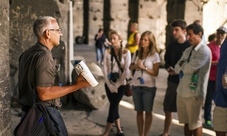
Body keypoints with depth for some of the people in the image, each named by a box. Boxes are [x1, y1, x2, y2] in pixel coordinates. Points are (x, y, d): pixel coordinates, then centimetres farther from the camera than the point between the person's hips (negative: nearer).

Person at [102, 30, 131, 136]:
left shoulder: (126, 52, -8)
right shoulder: (107, 52, 0)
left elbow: (126, 70, -10)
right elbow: (105, 69, -2)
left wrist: (117, 85, -12)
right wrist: (110, 84, -9)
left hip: (120, 84, -3)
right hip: (109, 84, 3)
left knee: (113, 107, -2)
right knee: (114, 106, 8)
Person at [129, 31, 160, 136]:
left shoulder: (155, 55, -8)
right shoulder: (137, 53, 6)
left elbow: (156, 73, -10)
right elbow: (130, 67, 15)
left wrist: (144, 67, -21)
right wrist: (135, 66, -7)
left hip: (148, 87, -4)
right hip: (136, 86, 5)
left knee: (148, 111, 6)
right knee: (139, 111, 10)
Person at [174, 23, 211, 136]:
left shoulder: (204, 51, -13)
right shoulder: (188, 50, 12)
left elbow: (190, 68, -20)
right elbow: (177, 68, 7)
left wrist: (182, 65, -1)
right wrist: (185, 67, -12)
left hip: (194, 93, -7)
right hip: (181, 91, 7)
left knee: (195, 123, 6)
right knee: (187, 122, 17)